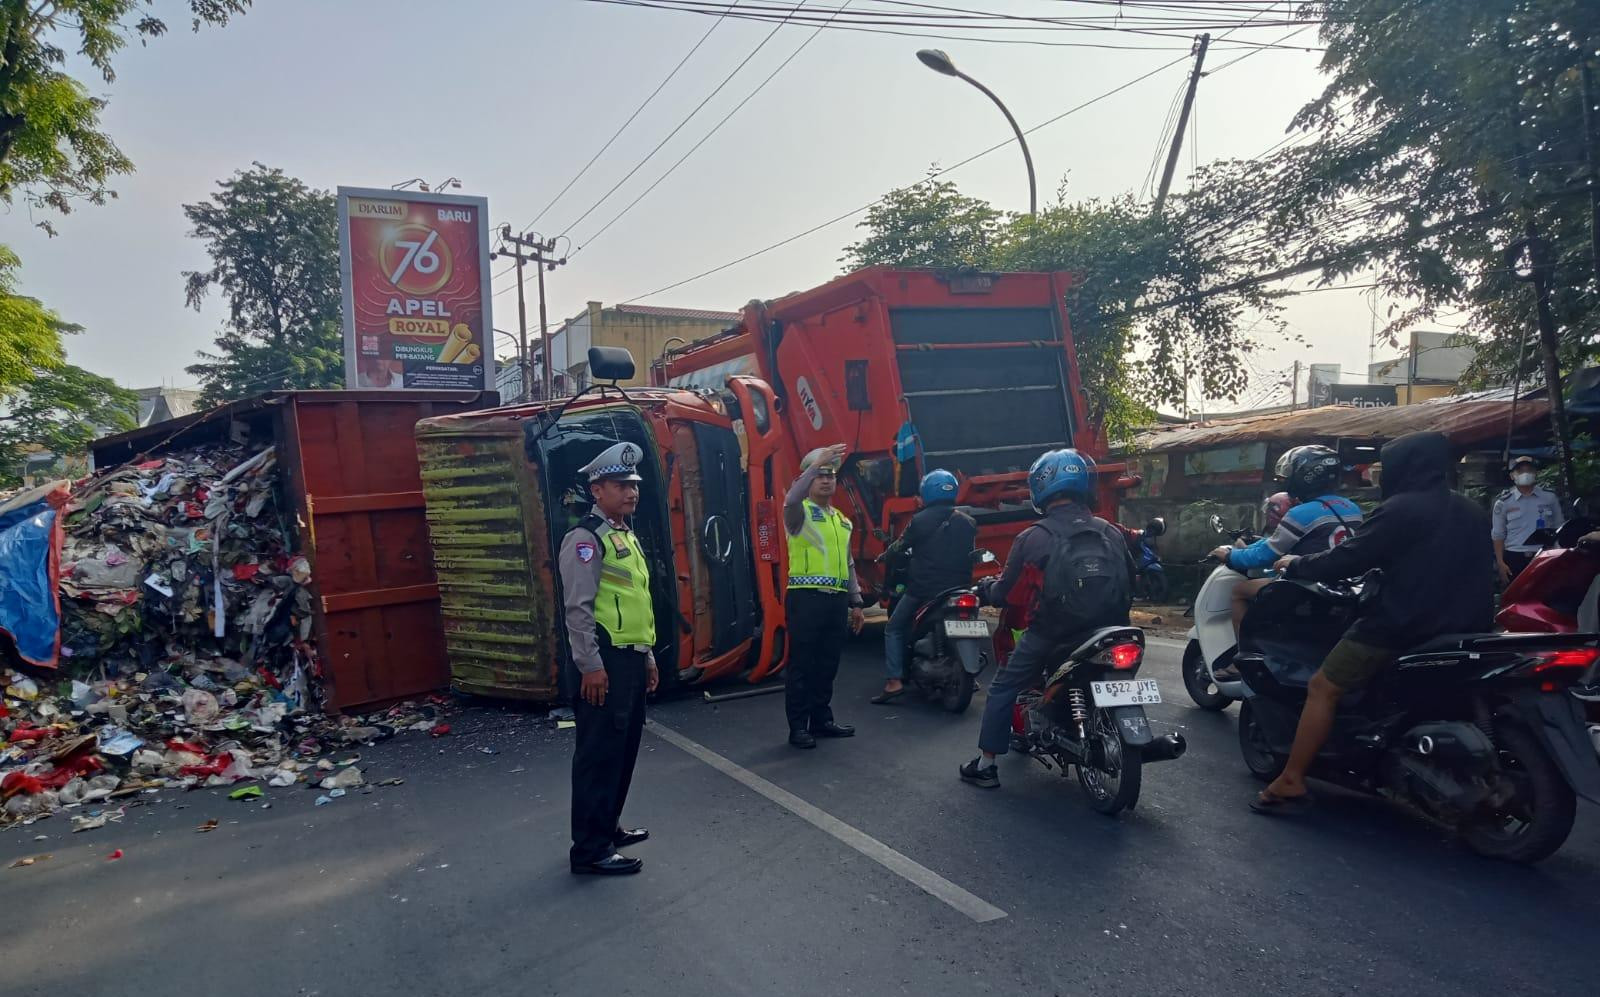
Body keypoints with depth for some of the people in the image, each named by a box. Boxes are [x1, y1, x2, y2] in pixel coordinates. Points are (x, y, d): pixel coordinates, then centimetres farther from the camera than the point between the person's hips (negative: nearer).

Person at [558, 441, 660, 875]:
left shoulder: (628, 537, 17)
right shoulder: (585, 538, -12)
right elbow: (578, 608, -17)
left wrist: (648, 655, 21)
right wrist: (590, 664, -19)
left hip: (631, 658, 10)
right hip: (604, 661, -10)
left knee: (624, 747, 16)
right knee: (599, 752, -4)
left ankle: (607, 826, 30)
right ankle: (590, 849, 4)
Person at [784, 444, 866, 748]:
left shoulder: (842, 520, 21)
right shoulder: (799, 512, 0)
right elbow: (791, 498, -27)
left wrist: (856, 603, 19)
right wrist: (816, 463, -31)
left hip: (836, 599, 7)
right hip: (806, 598, -7)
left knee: (828, 663, 12)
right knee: (801, 663, -3)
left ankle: (821, 720, 23)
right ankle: (798, 727, 3)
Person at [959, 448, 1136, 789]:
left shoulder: (1032, 539, -8)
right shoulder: (1112, 534, 5)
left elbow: (1007, 594, -1)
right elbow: (1129, 584, 14)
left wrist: (985, 589, 20)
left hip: (1050, 635, -4)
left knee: (1003, 688, 12)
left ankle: (986, 764, 13)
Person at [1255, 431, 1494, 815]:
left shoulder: (1402, 509, -12)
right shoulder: (1470, 511, 13)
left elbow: (1347, 560, -12)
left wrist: (1296, 565, 4)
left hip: (1402, 626, -8)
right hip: (1462, 629, 8)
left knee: (1322, 689, -2)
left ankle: (1290, 784, -4)